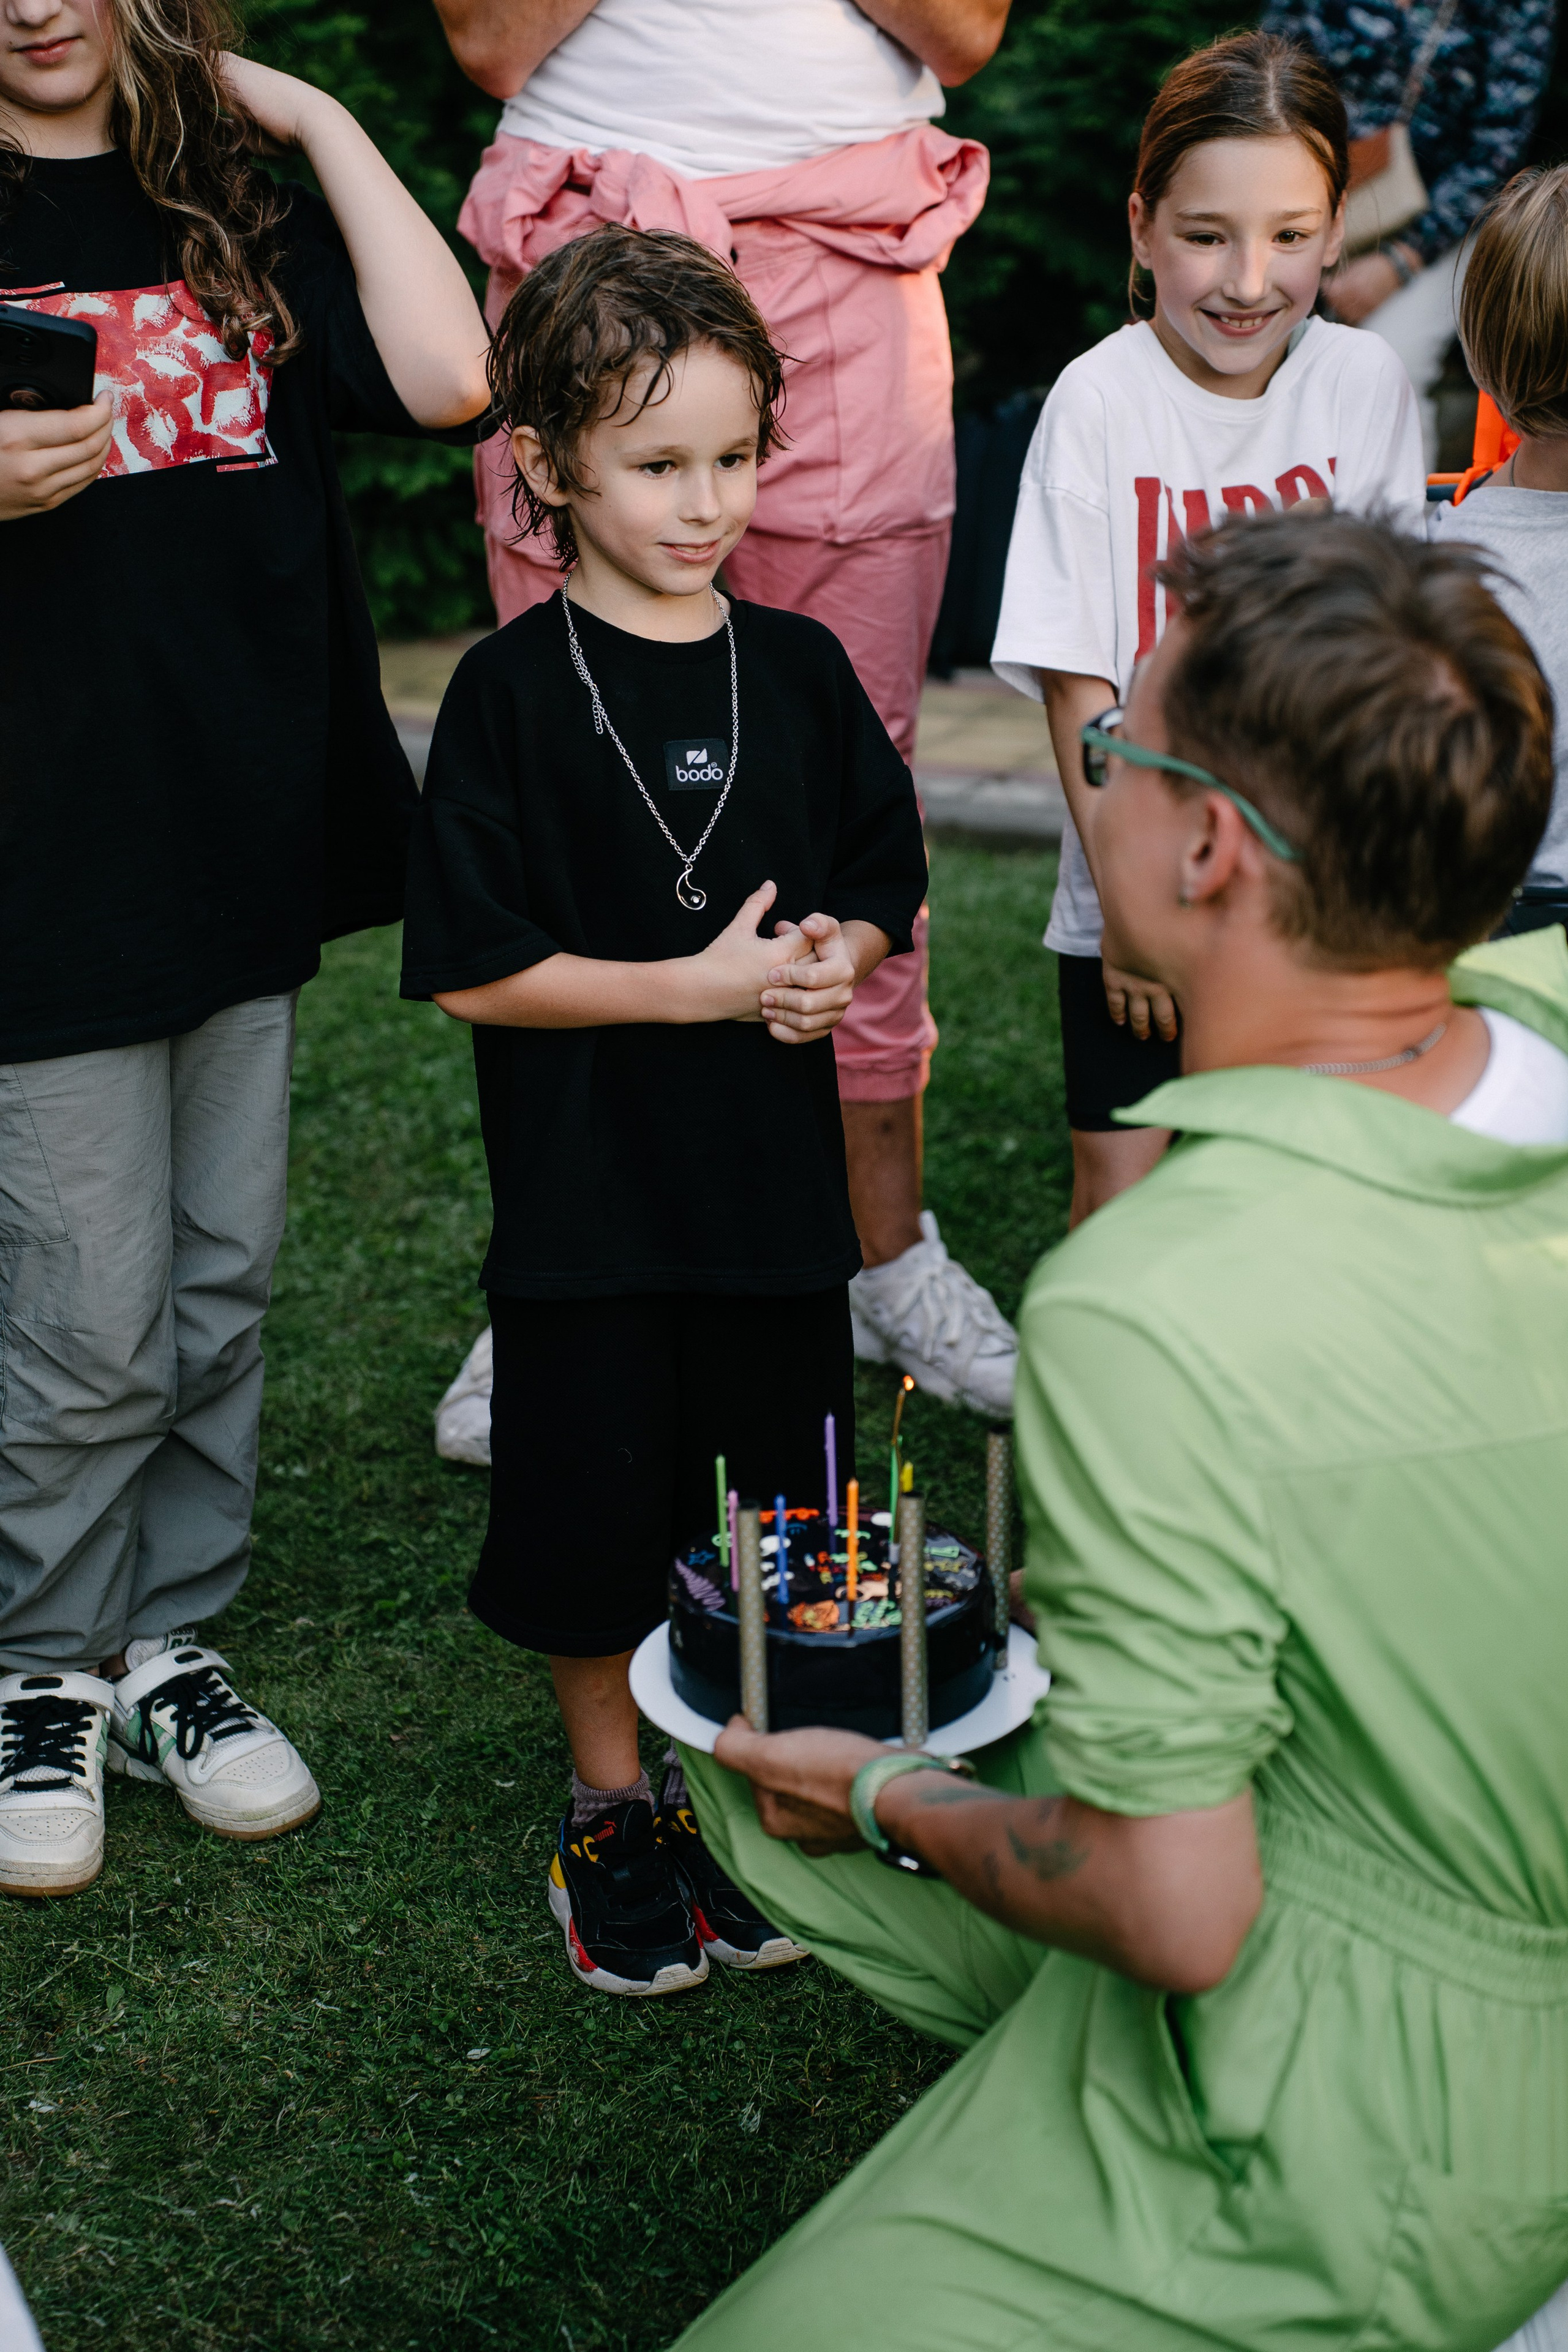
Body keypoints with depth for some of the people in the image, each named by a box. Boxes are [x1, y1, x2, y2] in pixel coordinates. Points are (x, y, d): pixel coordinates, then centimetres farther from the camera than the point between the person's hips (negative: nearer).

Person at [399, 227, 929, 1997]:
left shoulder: (798, 669, 2)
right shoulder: (517, 690, -9)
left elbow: (883, 884, 11)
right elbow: (471, 971, -12)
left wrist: (840, 956, -12)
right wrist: (699, 986, -17)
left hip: (776, 1183, 3)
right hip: (588, 1196, -3)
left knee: (789, 1512, 12)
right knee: (594, 1508, 10)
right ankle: (610, 1808, 33)